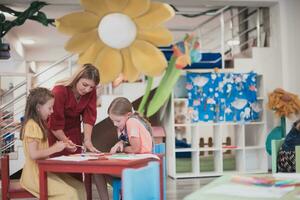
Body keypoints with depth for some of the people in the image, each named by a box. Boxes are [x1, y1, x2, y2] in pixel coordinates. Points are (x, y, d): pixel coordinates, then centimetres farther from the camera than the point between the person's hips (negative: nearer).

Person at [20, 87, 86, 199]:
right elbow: (33, 154, -23)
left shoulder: (39, 124, 17)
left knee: (79, 187, -2)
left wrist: (58, 146, 6)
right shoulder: (32, 125, -15)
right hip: (36, 174, -10)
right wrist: (54, 148, -15)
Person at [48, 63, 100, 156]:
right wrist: (65, 141, -31)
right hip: (54, 134, -4)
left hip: (73, 132, 4)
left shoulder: (91, 92, -13)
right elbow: (55, 124, -23)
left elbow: (89, 117, -16)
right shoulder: (59, 91, -25)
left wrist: (87, 140, -25)